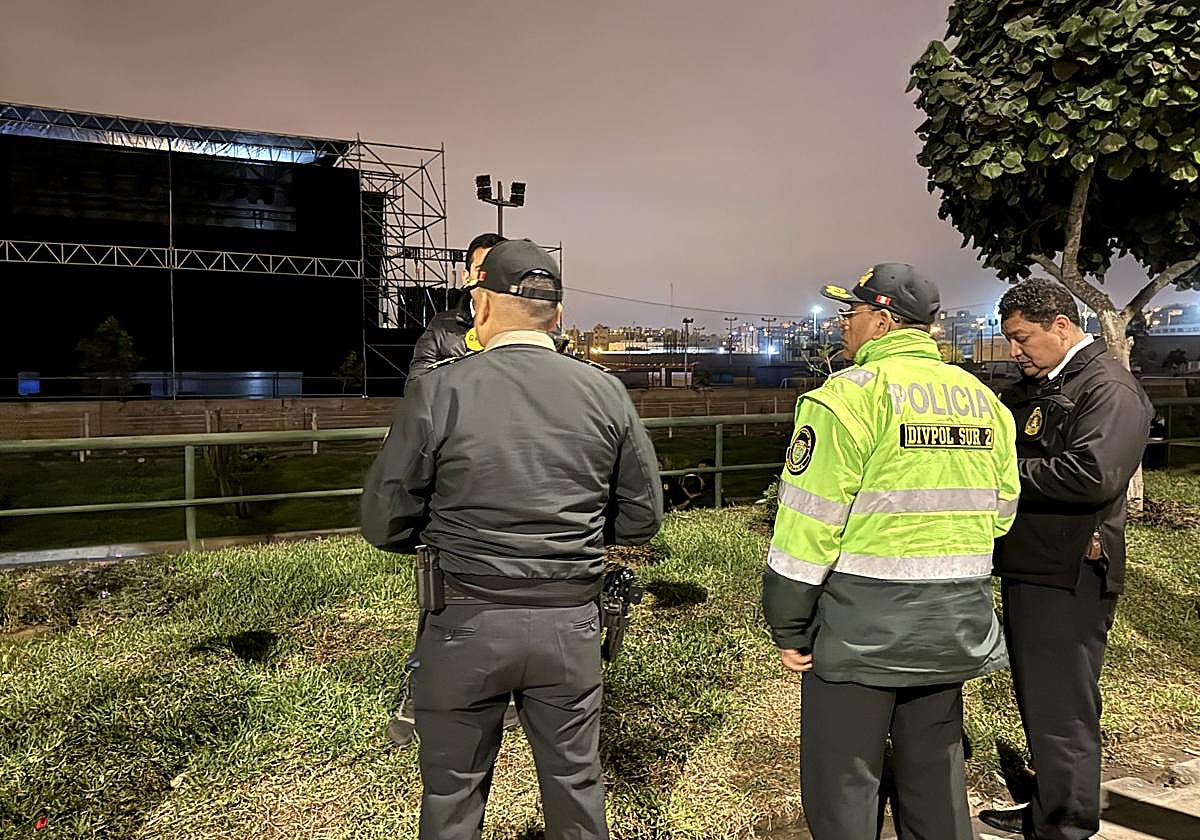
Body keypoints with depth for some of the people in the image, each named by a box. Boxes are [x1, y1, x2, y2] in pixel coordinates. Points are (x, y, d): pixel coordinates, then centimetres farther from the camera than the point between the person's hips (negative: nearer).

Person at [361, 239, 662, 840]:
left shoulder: (439, 390, -12)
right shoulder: (606, 393, -4)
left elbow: (385, 523, -8)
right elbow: (641, 519, 2)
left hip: (466, 622, -2)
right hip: (571, 625, 2)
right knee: (576, 784, 20)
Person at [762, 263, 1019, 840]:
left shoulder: (850, 394, -13)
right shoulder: (984, 400, 9)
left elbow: (808, 523, -15)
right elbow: (1000, 513, 12)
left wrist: (787, 629, -7)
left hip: (861, 626, -7)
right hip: (956, 629, 7)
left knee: (841, 782, 6)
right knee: (935, 770, 20)